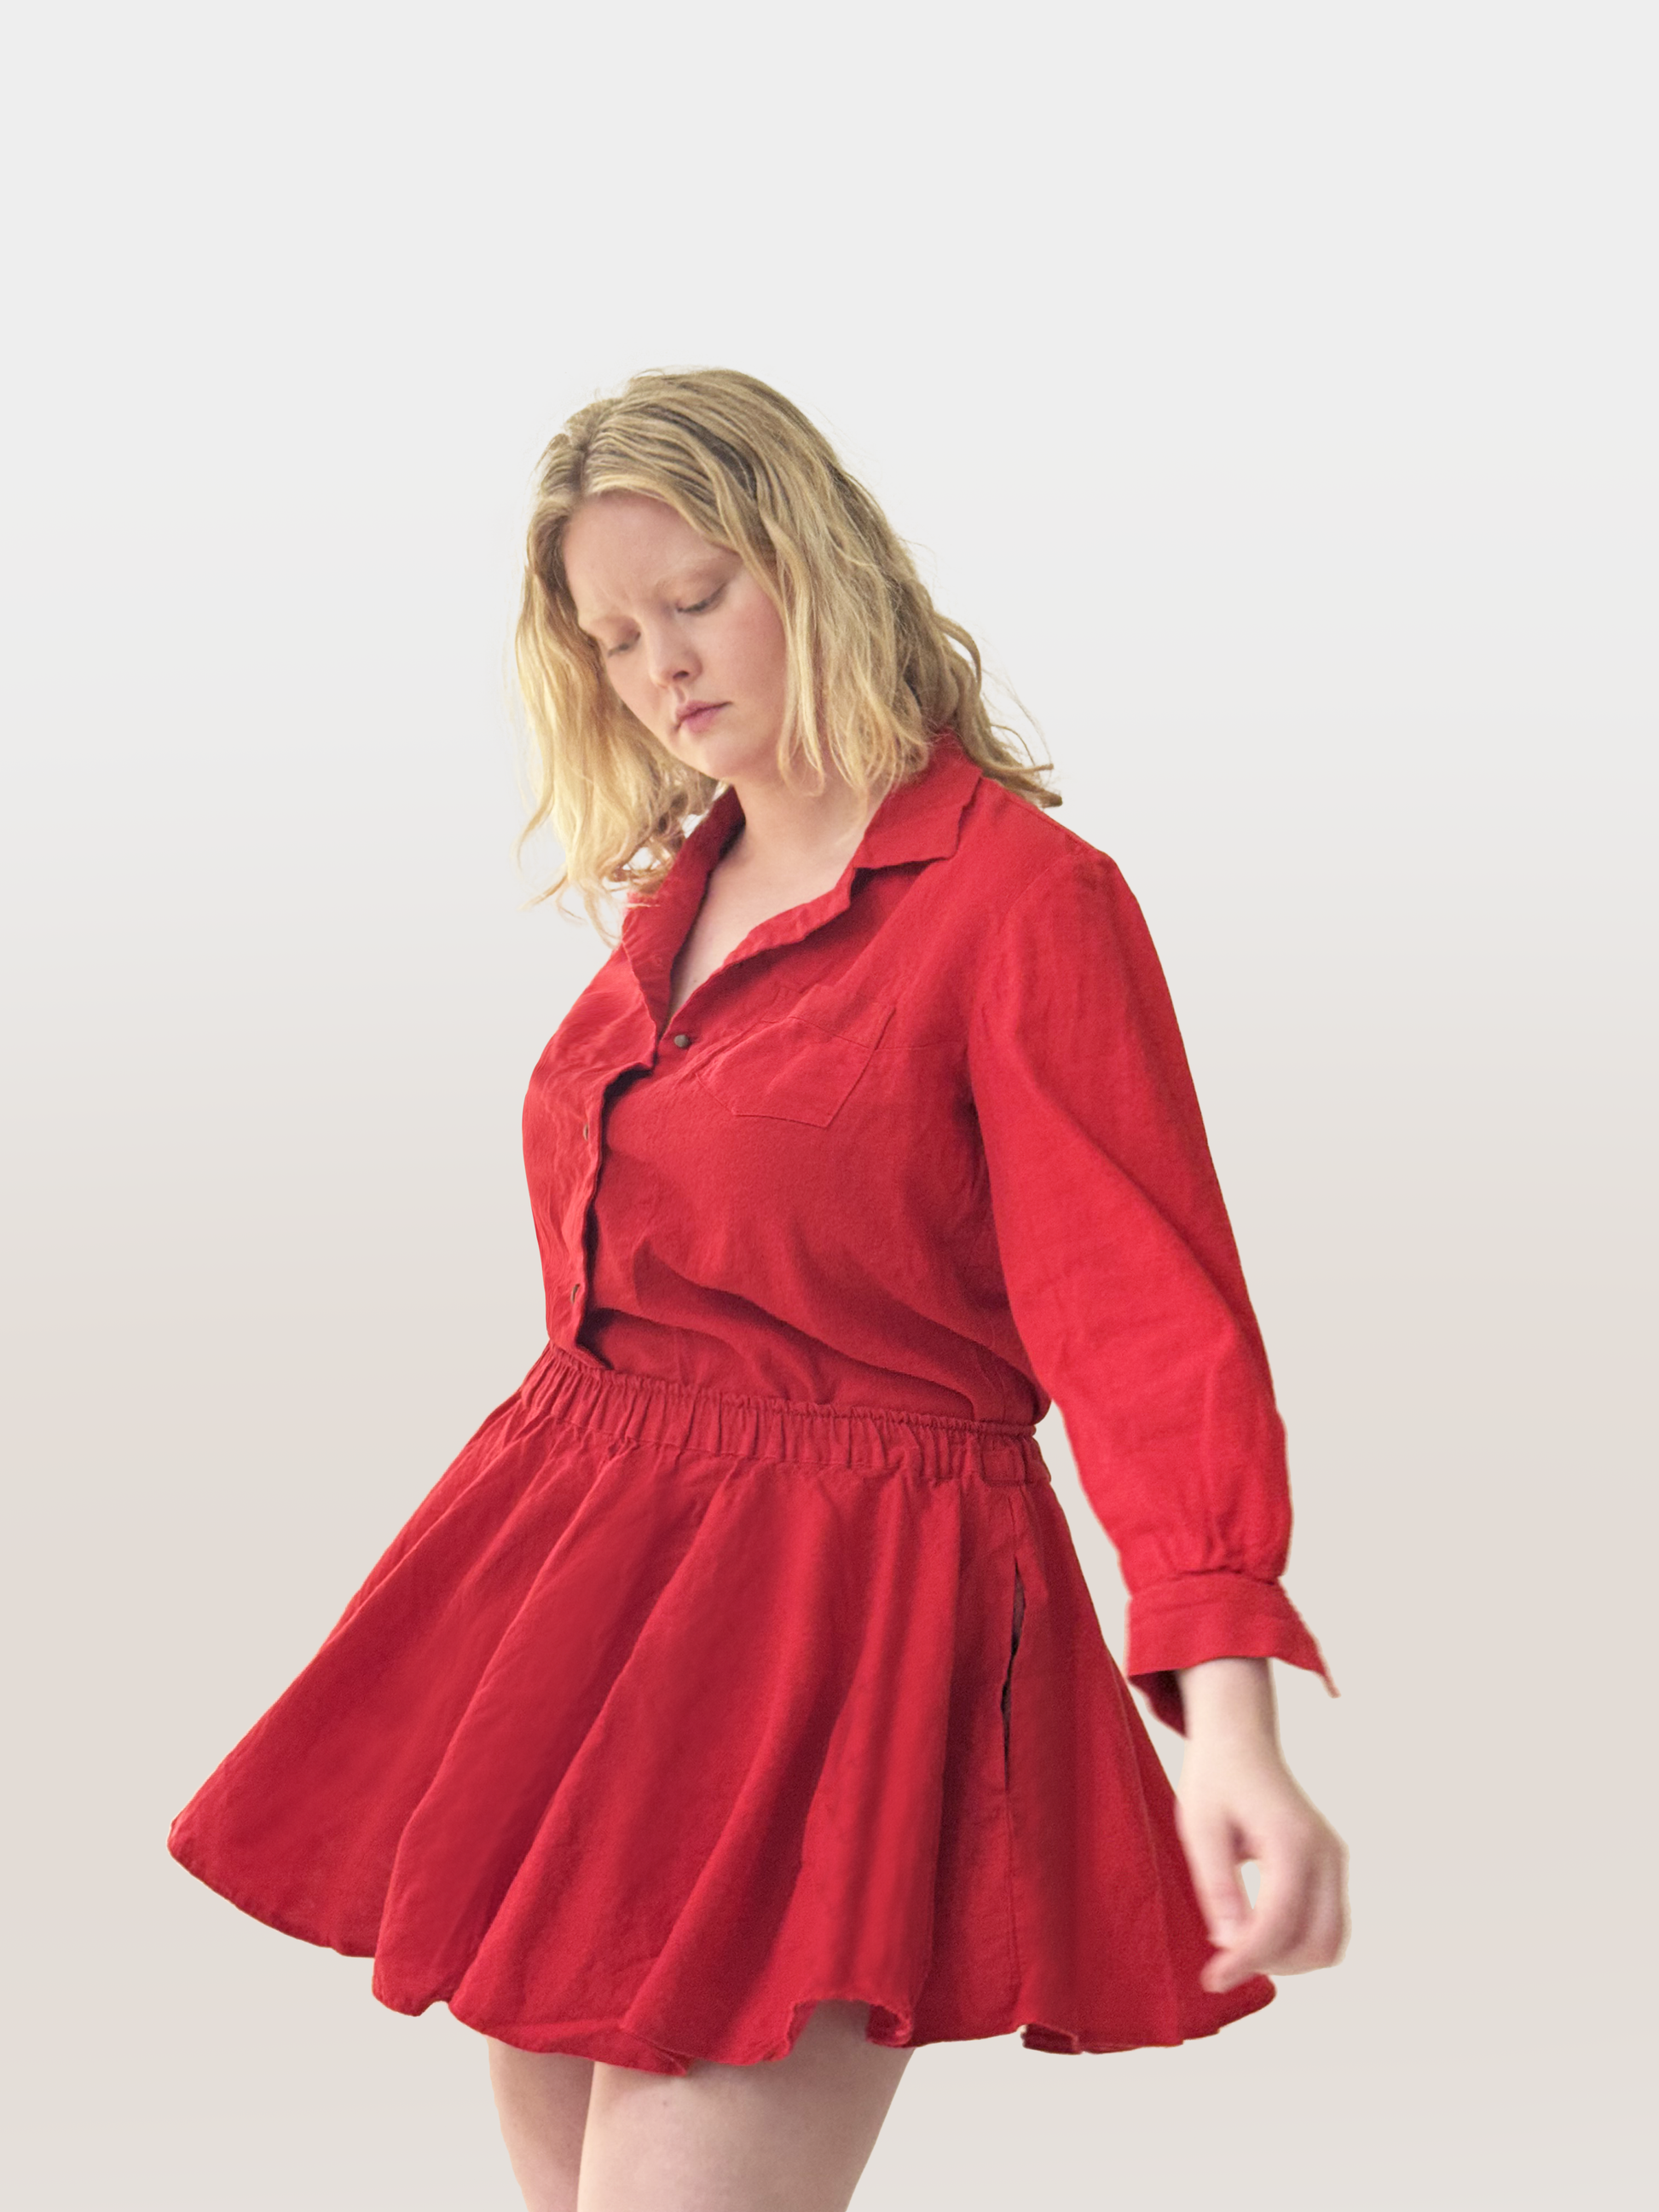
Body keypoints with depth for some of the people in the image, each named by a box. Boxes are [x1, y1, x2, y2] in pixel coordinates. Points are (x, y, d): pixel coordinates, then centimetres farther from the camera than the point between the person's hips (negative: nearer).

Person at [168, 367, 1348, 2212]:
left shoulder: (1022, 898, -10)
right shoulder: (675, 898, 14)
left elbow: (1147, 1313, -18)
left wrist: (1230, 1711, -30)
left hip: (836, 1614, -8)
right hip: (577, 1579, 8)